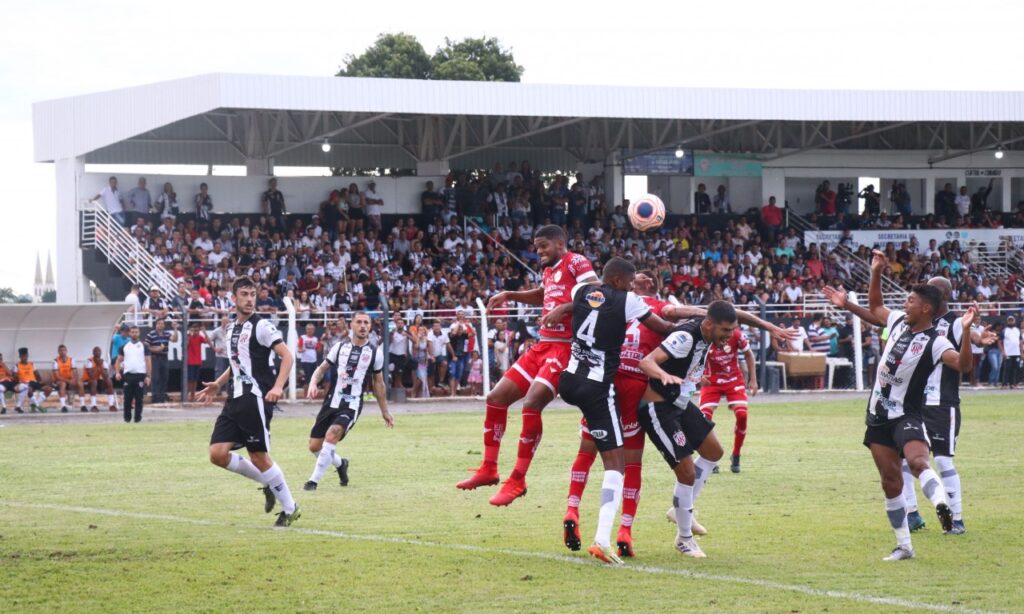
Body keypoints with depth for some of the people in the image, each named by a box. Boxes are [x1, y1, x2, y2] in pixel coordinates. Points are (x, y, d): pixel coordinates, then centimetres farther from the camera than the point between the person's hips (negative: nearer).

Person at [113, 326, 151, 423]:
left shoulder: (143, 346, 5)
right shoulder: (124, 346, 11)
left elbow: (148, 361, 2)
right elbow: (118, 360, 14)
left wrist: (148, 376, -6)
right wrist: (117, 372, -2)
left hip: (140, 374, -2)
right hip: (128, 374, 2)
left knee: (139, 399, 0)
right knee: (127, 399, 1)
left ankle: (138, 419, 5)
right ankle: (127, 419, 10)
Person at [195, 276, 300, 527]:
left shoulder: (261, 326, -8)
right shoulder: (232, 327, 16)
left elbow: (287, 356, -14)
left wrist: (278, 386, -27)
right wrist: (217, 385, 23)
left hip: (256, 399, -7)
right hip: (235, 400, 7)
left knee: (259, 457, -5)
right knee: (218, 454, -2)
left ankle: (290, 508, 10)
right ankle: (268, 484, 16)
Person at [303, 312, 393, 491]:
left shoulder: (375, 352, 4)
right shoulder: (340, 347, 8)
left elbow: (378, 383, 13)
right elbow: (322, 368, 13)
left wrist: (385, 412, 17)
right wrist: (313, 384, -9)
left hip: (352, 406, -3)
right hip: (331, 402, 3)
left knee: (332, 435, -28)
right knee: (315, 446, 2)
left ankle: (314, 480, -20)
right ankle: (340, 464, 33)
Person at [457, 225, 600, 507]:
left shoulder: (576, 263, -8)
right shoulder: (550, 269, 19)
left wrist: (563, 308, -28)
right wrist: (509, 296, 28)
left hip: (564, 347, -10)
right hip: (543, 345, 10)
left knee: (531, 404, -22)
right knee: (496, 398, 7)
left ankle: (517, 480, -13)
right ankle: (489, 469, 17)